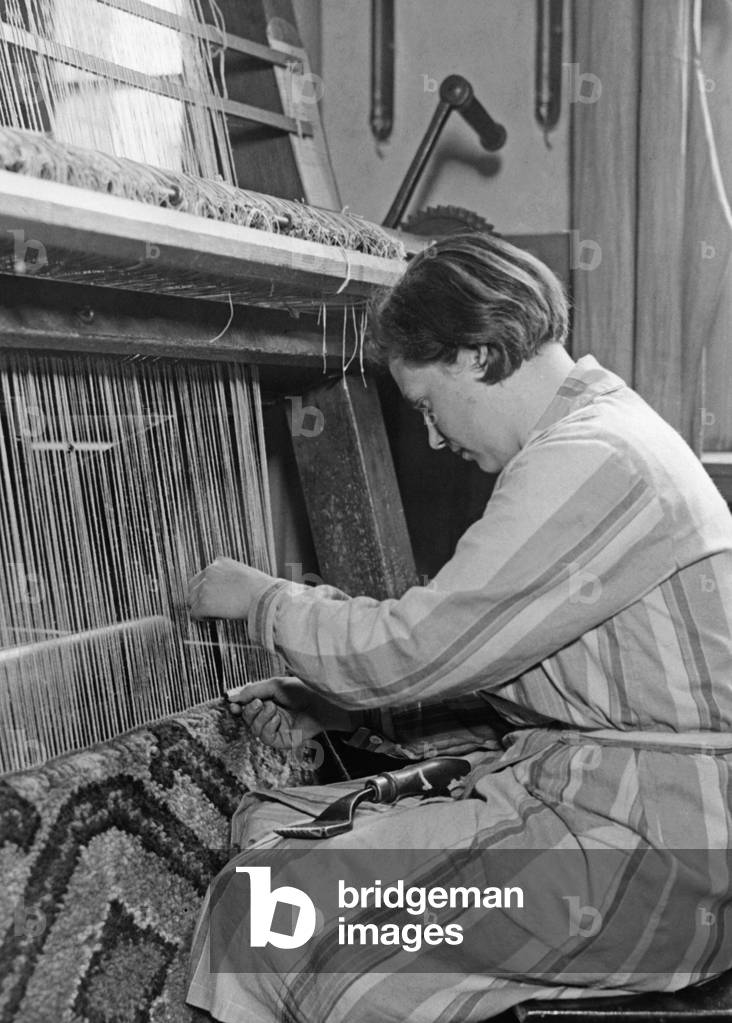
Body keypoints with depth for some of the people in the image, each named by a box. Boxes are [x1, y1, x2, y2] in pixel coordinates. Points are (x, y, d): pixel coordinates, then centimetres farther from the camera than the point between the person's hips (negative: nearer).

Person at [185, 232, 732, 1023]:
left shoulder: (592, 460, -20)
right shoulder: (603, 432, 14)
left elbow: (404, 654, -19)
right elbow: (463, 649, 14)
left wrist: (261, 598, -3)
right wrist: (325, 703, 8)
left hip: (655, 843, -10)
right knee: (271, 821, 5)